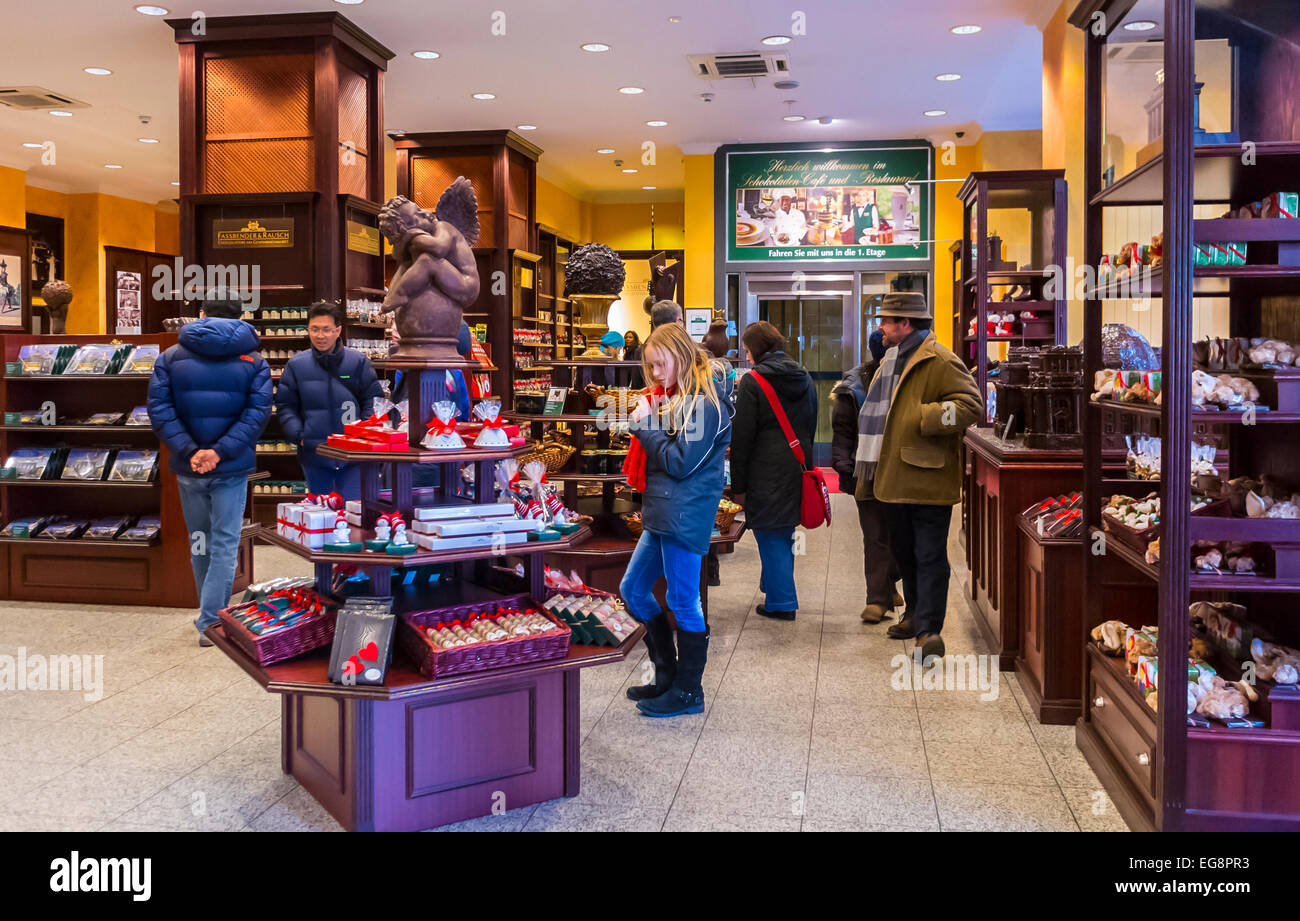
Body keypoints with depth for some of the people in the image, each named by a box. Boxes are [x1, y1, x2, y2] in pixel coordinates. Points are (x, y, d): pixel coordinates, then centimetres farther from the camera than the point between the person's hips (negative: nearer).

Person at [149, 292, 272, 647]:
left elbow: (159, 408, -8)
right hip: (232, 469, -2)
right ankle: (211, 623, -1)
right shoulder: (253, 360, -1)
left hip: (188, 468, 2)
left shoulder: (170, 357, 3)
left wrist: (189, 451, -13)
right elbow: (258, 411, -12)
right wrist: (220, 452, -17)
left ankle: (212, 616, 31)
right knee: (225, 544, 4)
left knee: (199, 541, 17)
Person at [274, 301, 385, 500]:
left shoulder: (358, 361, -1)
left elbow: (373, 400, 4)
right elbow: (285, 406, 6)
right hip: (314, 453, 1)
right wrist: (299, 436, -9)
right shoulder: (296, 365, 2)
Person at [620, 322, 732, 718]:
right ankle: (667, 675, 27)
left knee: (683, 603, -1)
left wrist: (645, 426, -11)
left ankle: (688, 692, 12)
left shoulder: (703, 404, -13)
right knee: (633, 589, 16)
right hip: (661, 514, 10)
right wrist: (647, 424, 5)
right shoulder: (674, 399, 16)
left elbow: (680, 462, -17)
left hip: (685, 517, -10)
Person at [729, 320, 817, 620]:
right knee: (785, 534, 19)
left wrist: (738, 485, -7)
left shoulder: (752, 381, -9)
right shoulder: (805, 379, 12)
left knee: (771, 537, 1)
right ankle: (774, 585, 32)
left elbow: (742, 437, -11)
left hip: (766, 471, -7)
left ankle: (781, 602, 6)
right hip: (798, 470, 7)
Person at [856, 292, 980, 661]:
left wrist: (926, 417, -25)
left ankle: (929, 630, -3)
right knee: (904, 553, 19)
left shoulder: (939, 362, -13)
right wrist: (869, 472, 21)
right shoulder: (891, 361, 17)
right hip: (896, 478, 9)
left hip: (928, 478, -9)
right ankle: (916, 614, 34)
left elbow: (970, 405, -20)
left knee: (929, 557, -5)